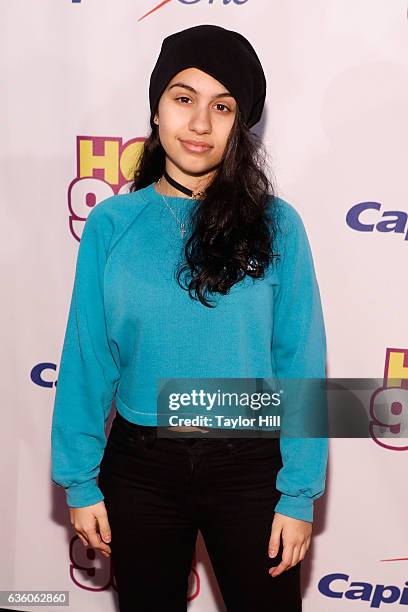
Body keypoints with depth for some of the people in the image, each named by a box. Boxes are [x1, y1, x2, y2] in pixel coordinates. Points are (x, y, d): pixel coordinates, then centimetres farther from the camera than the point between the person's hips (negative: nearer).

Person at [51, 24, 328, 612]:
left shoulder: (277, 226, -8)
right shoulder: (111, 224, -6)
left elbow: (301, 365, -6)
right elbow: (87, 360, -2)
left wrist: (299, 495, -6)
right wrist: (79, 481, 0)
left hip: (249, 467, -1)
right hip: (141, 465, 1)